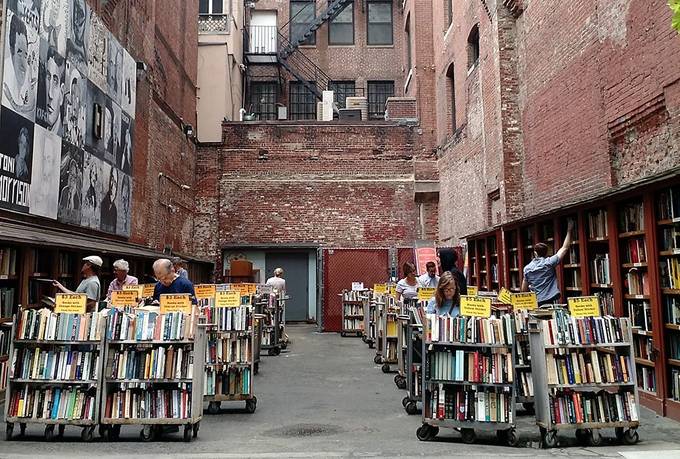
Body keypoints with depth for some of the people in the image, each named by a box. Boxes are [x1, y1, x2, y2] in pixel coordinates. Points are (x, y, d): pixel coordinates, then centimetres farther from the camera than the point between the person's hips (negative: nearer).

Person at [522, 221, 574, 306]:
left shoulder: (527, 268, 4)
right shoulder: (549, 263, -5)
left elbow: (524, 289, 10)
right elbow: (565, 248, 2)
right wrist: (569, 231, 10)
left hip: (537, 302, 3)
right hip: (551, 301, -3)